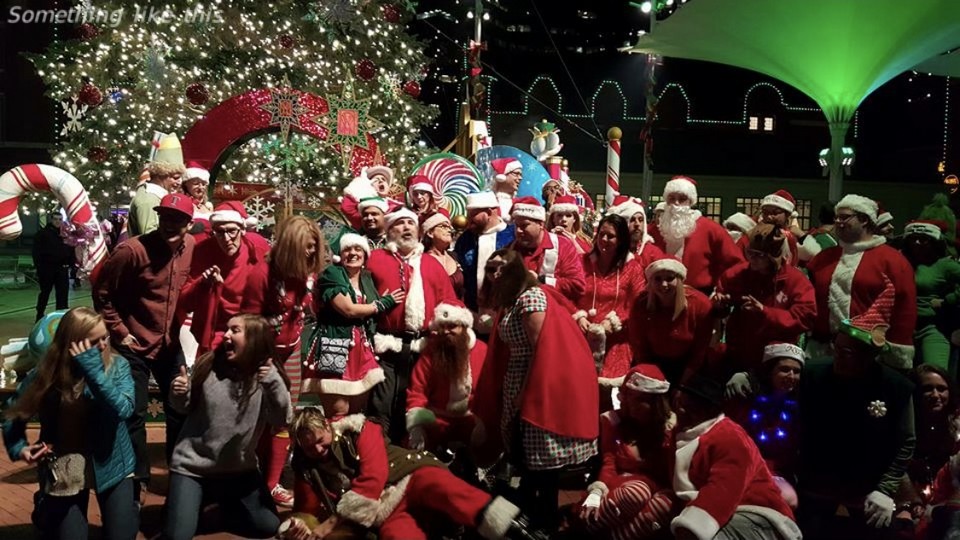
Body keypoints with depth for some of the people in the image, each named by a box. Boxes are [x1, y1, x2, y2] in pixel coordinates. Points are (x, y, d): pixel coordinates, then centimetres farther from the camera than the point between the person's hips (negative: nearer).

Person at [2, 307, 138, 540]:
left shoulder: (117, 365, -9)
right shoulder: (45, 374, -7)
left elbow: (123, 409, -24)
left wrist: (94, 370, -28)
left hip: (110, 466, 0)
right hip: (64, 470, 0)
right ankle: (48, 519, 38)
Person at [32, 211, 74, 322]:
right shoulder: (42, 233, -3)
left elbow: (71, 250, 9)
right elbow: (37, 252, -6)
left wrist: (70, 263, -3)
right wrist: (39, 267, -13)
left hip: (62, 268, 3)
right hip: (47, 268, -3)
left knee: (63, 293, 3)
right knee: (45, 292, 8)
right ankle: (40, 315, 21)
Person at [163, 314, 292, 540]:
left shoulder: (266, 375, -10)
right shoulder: (208, 364, -10)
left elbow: (282, 420, -21)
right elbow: (186, 409, 2)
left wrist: (274, 383, -34)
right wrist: (179, 395, -20)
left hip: (239, 468, 1)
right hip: (192, 466, -1)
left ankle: (224, 500, 30)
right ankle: (203, 497, 20)